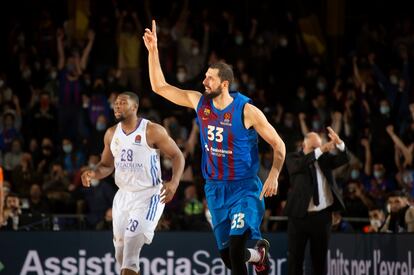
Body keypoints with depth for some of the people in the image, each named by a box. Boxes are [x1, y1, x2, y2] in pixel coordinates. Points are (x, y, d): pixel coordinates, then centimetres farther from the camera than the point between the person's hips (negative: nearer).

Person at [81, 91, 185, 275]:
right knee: (121, 252, 8)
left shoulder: (152, 131, -11)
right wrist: (94, 174, -5)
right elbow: (107, 165, 17)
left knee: (133, 239, -23)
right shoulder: (111, 134, 6)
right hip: (123, 195, 6)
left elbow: (177, 156, -7)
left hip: (148, 195, -6)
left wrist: (174, 182, -23)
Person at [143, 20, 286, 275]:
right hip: (215, 189, 5)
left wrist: (274, 176, -20)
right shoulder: (199, 102, 0)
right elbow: (160, 86, 4)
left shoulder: (247, 111, -14)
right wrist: (153, 50, -5)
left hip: (244, 189, -5)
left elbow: (278, 145, -7)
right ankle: (259, 254, 38)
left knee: (236, 248, -23)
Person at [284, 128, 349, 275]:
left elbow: (343, 159, -5)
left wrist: (339, 143, -26)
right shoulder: (293, 158, 1)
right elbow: (299, 165, -22)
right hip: (300, 214, -3)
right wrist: (319, 151, -32)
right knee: (295, 256, -1)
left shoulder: (325, 158, 10)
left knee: (320, 257, 7)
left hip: (322, 215, 3)